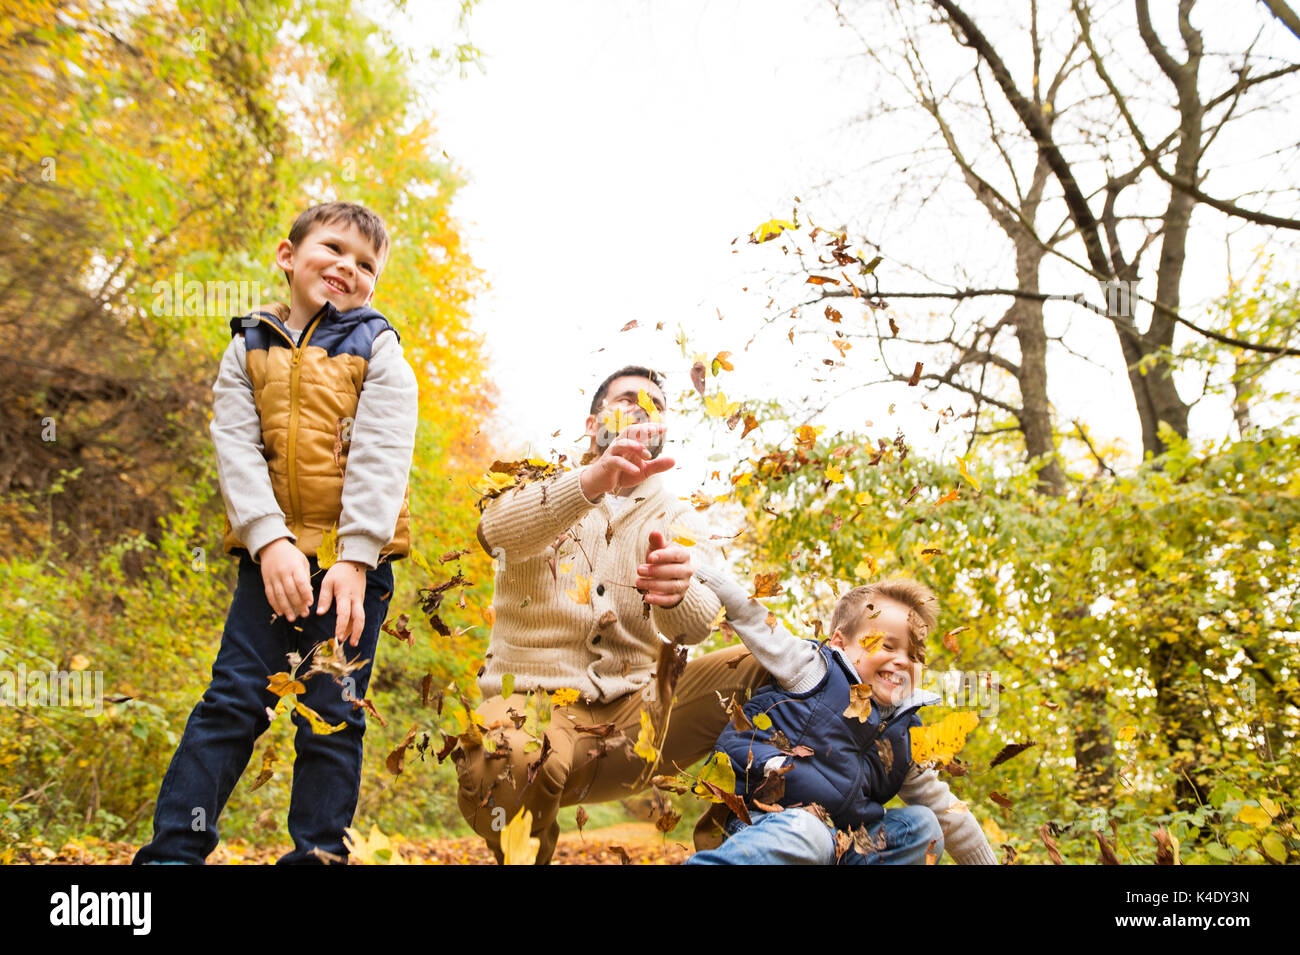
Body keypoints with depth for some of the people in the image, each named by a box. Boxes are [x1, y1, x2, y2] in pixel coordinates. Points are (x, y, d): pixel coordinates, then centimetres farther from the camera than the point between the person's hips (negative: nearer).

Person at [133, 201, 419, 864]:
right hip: (271, 553, 2)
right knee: (233, 699, -1)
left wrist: (353, 559, -18)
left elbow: (380, 459, -8)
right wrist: (270, 541, -17)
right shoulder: (249, 348, 10)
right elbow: (236, 448, -2)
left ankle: (317, 853, 11)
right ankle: (173, 848, 8)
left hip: (355, 558, -1)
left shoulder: (378, 350, 4)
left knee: (333, 715, 2)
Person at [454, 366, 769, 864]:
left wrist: (674, 591, -37)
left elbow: (695, 625, -10)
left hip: (635, 705, 3)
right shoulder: (541, 491, 6)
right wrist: (593, 481, -41)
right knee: (505, 759, -37)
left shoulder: (675, 518, 11)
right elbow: (497, 531, -21)